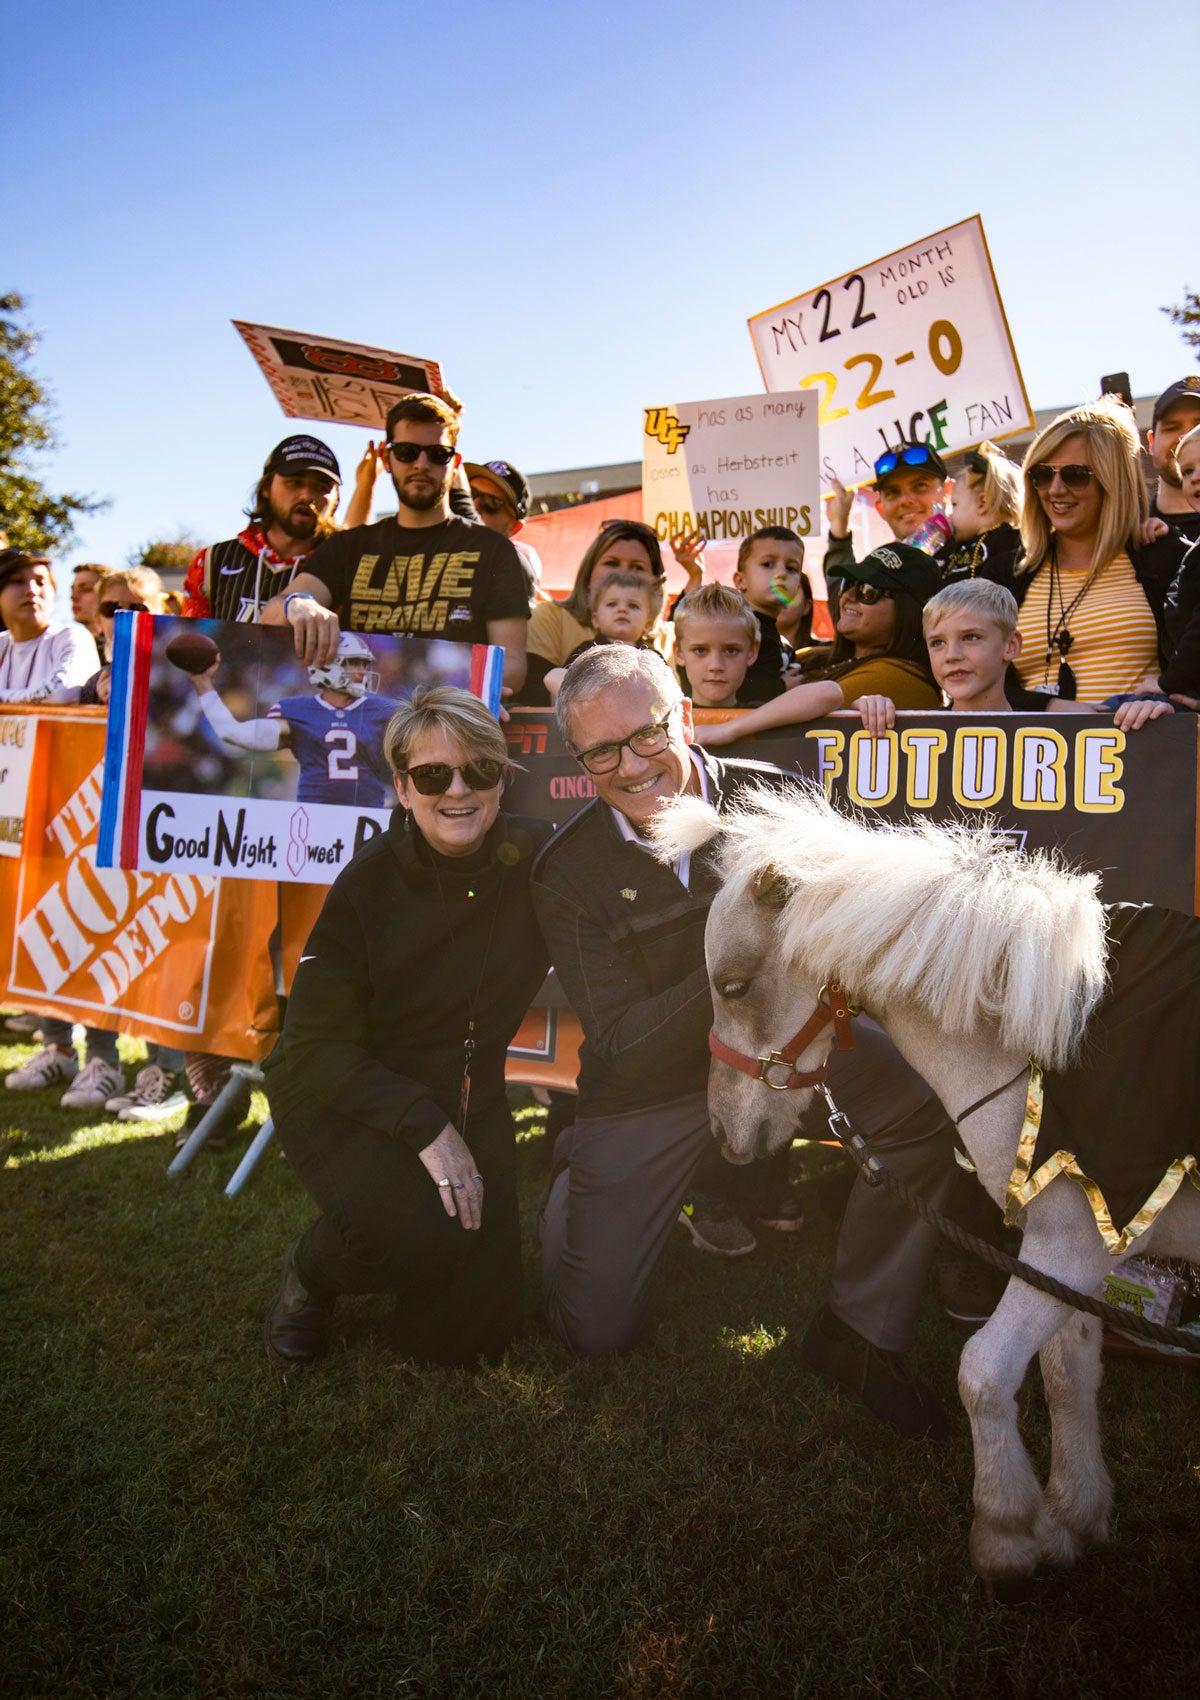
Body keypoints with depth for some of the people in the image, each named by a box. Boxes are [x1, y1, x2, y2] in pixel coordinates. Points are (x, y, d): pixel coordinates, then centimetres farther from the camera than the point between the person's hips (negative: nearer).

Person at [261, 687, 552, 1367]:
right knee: (421, 1231, -31)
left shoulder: (536, 858, -12)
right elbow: (314, 1047, -16)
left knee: (470, 1334, 0)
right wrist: (422, 1124, -27)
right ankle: (311, 1270, 4)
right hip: (346, 1099, -3)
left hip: (468, 1099, 3)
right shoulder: (369, 884, -17)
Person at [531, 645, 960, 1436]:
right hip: (649, 1086, -1)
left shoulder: (772, 799, -12)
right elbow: (619, 1042, -19)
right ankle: (575, 1172, 31)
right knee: (597, 1332, -1)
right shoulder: (568, 870, -15)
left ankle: (858, 1335, -6)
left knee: (928, 1095, -27)